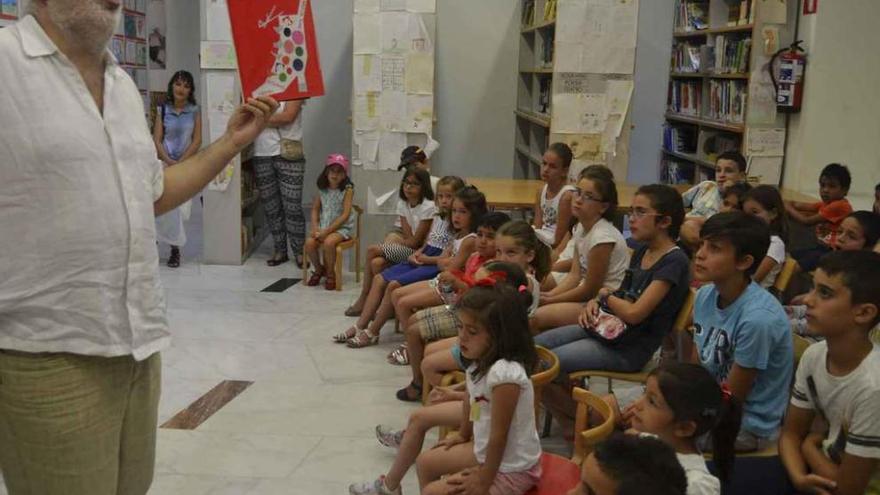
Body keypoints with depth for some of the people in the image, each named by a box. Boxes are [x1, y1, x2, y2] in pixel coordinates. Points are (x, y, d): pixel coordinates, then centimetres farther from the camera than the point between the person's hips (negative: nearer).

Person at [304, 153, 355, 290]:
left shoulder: (347, 189, -10)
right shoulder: (322, 189, 6)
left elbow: (345, 215, -16)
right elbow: (315, 209, 13)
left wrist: (327, 231, -19)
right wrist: (315, 228, -5)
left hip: (342, 227, -5)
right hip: (323, 226, 5)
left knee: (328, 242, -33)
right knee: (309, 243, -20)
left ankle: (330, 273, -8)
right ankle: (319, 270, 8)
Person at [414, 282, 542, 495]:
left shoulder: (504, 372, -33)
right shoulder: (481, 361, -7)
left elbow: (499, 436, -27)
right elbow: (471, 401, 12)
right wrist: (463, 435, 27)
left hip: (511, 469, -9)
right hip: (485, 451, 9)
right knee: (425, 462, 18)